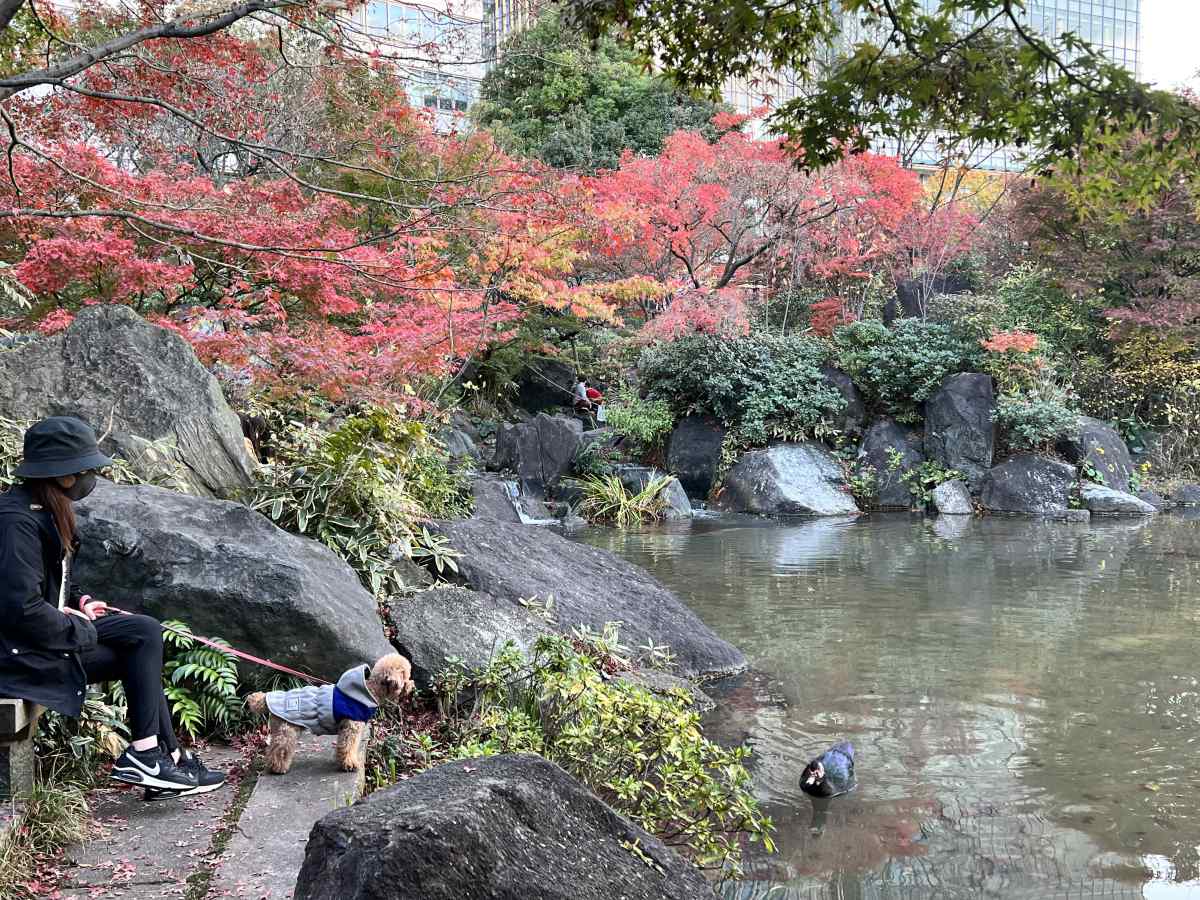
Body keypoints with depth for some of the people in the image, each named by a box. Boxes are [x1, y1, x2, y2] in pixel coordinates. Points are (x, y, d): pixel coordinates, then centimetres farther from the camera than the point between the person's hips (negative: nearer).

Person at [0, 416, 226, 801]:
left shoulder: (42, 509, 9)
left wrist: (76, 605, 6)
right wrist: (81, 633, -15)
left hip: (49, 627, 10)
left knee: (146, 632, -2)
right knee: (141, 650, -11)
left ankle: (166, 754, -2)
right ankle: (145, 755, -2)